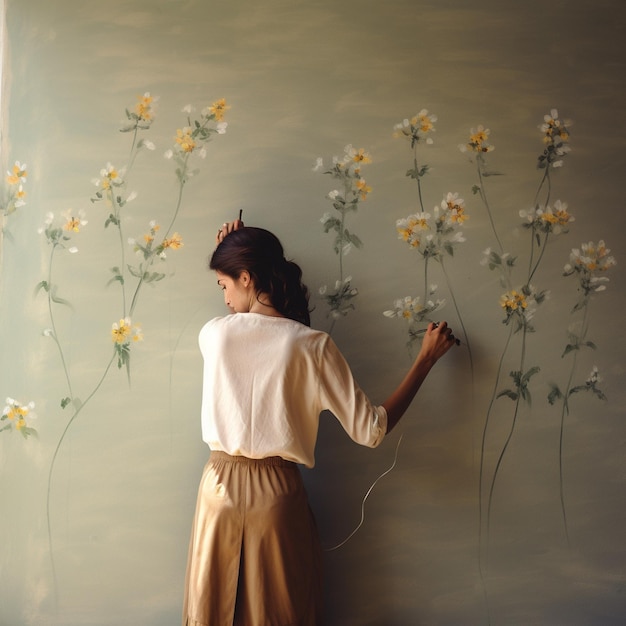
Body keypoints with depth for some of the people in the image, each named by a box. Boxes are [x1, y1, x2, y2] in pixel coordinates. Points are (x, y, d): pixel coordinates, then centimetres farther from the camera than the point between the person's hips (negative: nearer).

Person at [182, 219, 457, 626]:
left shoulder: (213, 334, -8)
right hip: (277, 493, -1)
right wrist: (427, 359, -4)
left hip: (221, 487, 1)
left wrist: (227, 264, 17)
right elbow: (371, 430, -12)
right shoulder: (311, 345, -13)